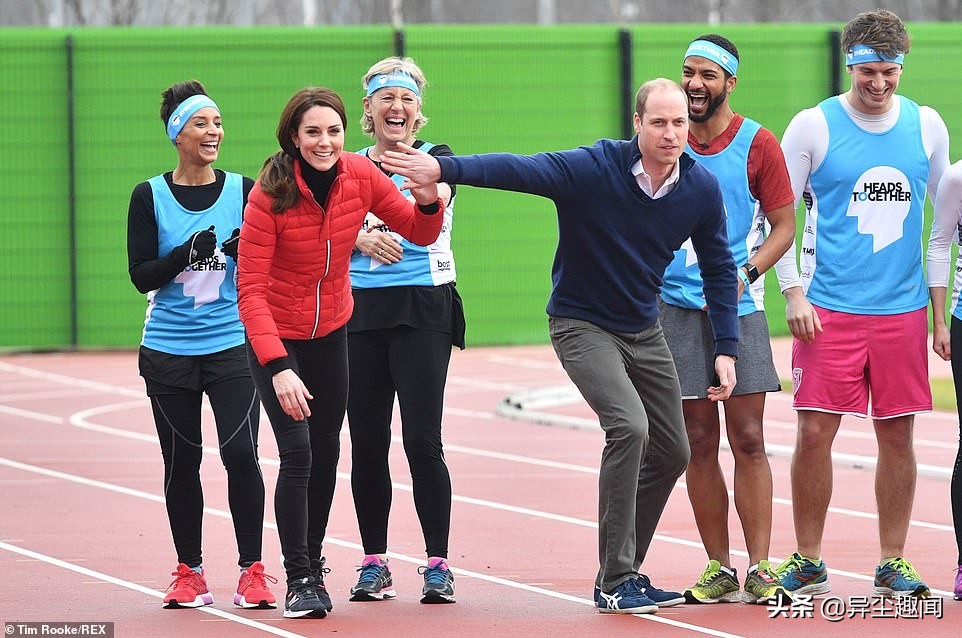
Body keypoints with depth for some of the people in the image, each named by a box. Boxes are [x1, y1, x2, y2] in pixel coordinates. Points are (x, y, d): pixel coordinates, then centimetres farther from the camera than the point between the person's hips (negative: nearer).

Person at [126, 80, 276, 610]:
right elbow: (141, 275, -3)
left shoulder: (245, 190, 3)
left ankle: (252, 571, -4)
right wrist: (187, 253, -19)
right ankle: (189, 573, 16)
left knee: (240, 454, -11)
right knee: (182, 461, 6)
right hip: (169, 350, 1)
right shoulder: (150, 197, 1)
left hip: (234, 345, -1)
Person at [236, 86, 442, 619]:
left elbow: (421, 234, -2)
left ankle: (313, 559, 34)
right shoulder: (270, 195, -25)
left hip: (331, 331, 5)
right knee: (297, 452, -16)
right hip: (276, 335, -5)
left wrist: (428, 201, -25)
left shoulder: (361, 176, -14)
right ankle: (299, 580, -8)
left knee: (326, 450, 15)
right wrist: (278, 366, -36)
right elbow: (250, 290, -26)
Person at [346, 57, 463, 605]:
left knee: (422, 440, -9)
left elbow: (434, 201, -19)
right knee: (366, 441, 5)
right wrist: (363, 238, -18)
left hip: (423, 310, -3)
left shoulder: (435, 158, 2)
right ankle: (374, 561, 14)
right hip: (361, 312, 3)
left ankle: (438, 563, -3)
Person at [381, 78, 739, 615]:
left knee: (672, 454, 10)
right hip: (582, 324, -6)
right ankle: (615, 583, -19)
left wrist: (726, 350, -3)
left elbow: (719, 269, 1)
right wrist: (443, 169, -49)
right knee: (629, 427, -25)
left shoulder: (702, 188, -10)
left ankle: (625, 573, 27)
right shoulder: (593, 169, -24)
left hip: (644, 329, 6)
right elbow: (517, 169, -35)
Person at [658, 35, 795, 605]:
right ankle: (719, 568, 8)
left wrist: (747, 271, -14)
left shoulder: (757, 143, -1)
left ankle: (760, 568, -3)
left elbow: (784, 226, 1)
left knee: (748, 439, -5)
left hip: (739, 307, -2)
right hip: (676, 305, 2)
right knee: (700, 441, 3)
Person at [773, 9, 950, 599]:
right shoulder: (813, 127, -2)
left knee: (897, 436, 4)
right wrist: (793, 292, -7)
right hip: (829, 308, -2)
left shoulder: (927, 126, 7)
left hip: (903, 308, 2)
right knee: (815, 433, -5)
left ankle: (893, 562, 13)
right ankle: (808, 562, 6)